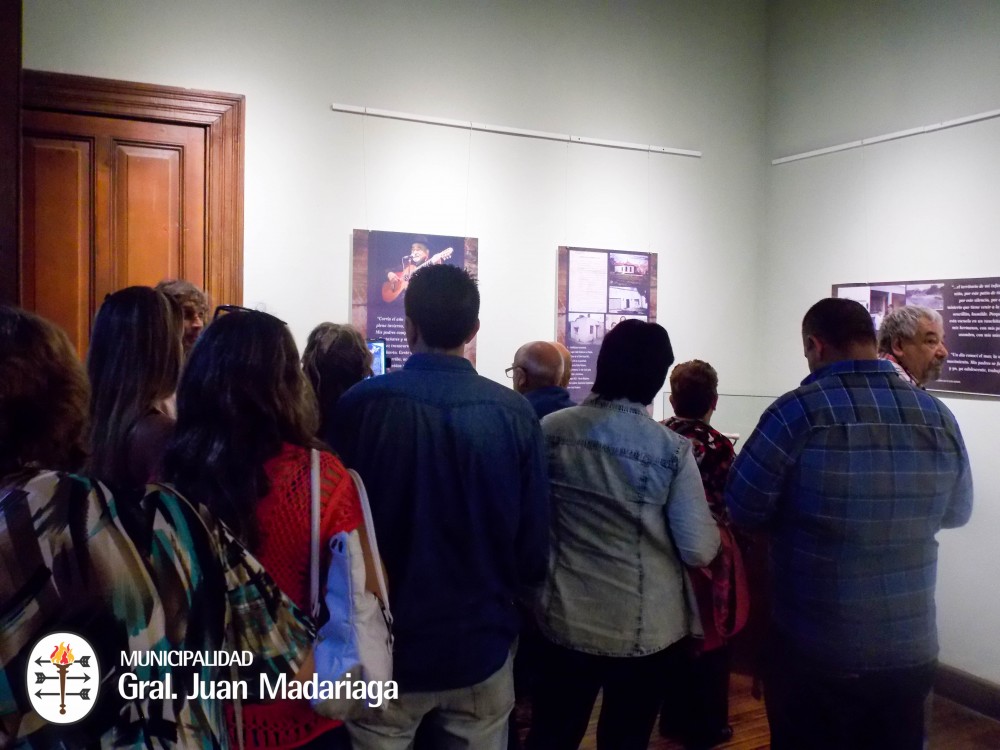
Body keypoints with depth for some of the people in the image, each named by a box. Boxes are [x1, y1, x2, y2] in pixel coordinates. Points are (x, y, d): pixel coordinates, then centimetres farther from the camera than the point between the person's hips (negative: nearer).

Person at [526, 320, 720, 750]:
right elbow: (699, 551, -13)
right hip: (647, 629, -1)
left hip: (567, 618, 2)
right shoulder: (672, 449, -15)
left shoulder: (550, 430, -9)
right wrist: (712, 527, 7)